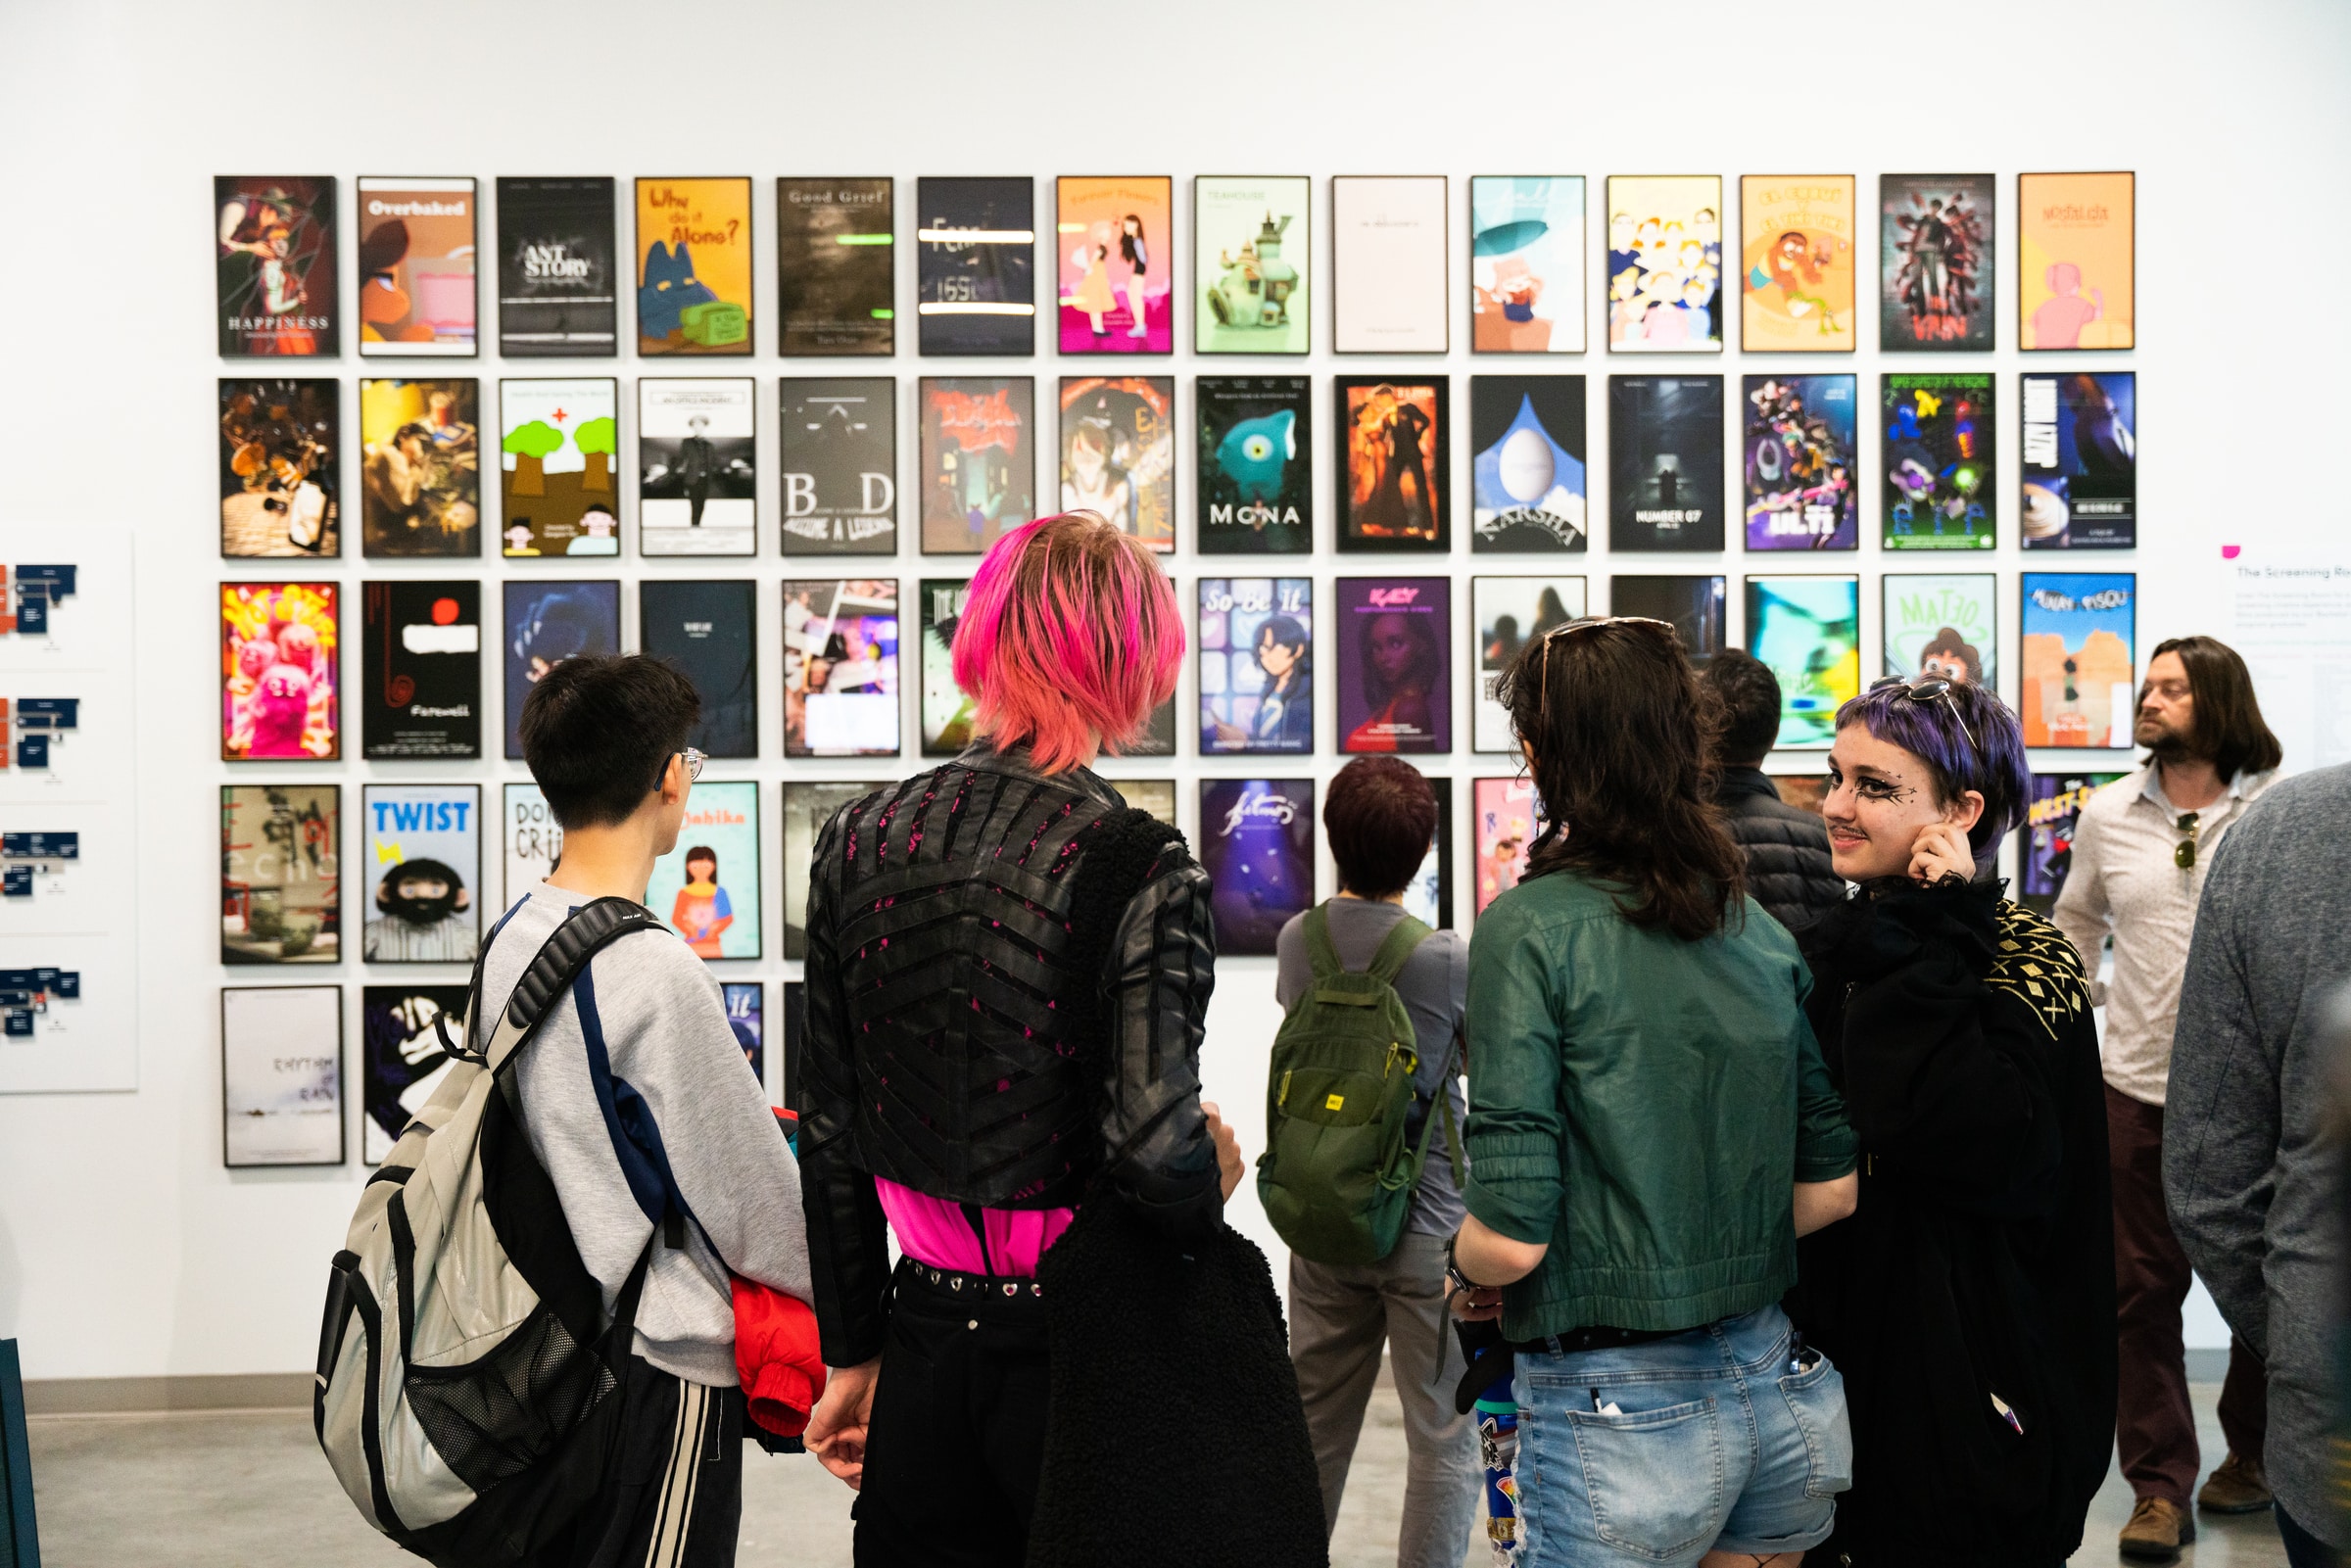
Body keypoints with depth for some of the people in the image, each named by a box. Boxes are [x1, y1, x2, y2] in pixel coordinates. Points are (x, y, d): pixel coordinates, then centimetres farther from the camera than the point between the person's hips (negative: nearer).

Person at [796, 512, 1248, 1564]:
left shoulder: (858, 843, 0)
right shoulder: (1137, 869, -16)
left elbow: (828, 1133, 6)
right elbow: (1154, 1151, -23)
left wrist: (854, 1353, 15)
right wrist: (1212, 1183, 0)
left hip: (925, 1343, 4)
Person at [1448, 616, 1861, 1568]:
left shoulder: (1531, 927, -14)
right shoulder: (1760, 929, 2)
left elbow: (1509, 1238, -18)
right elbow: (1828, 1189, 6)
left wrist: (1468, 1273, 3)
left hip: (1617, 1416, -5)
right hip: (1782, 1391, 6)